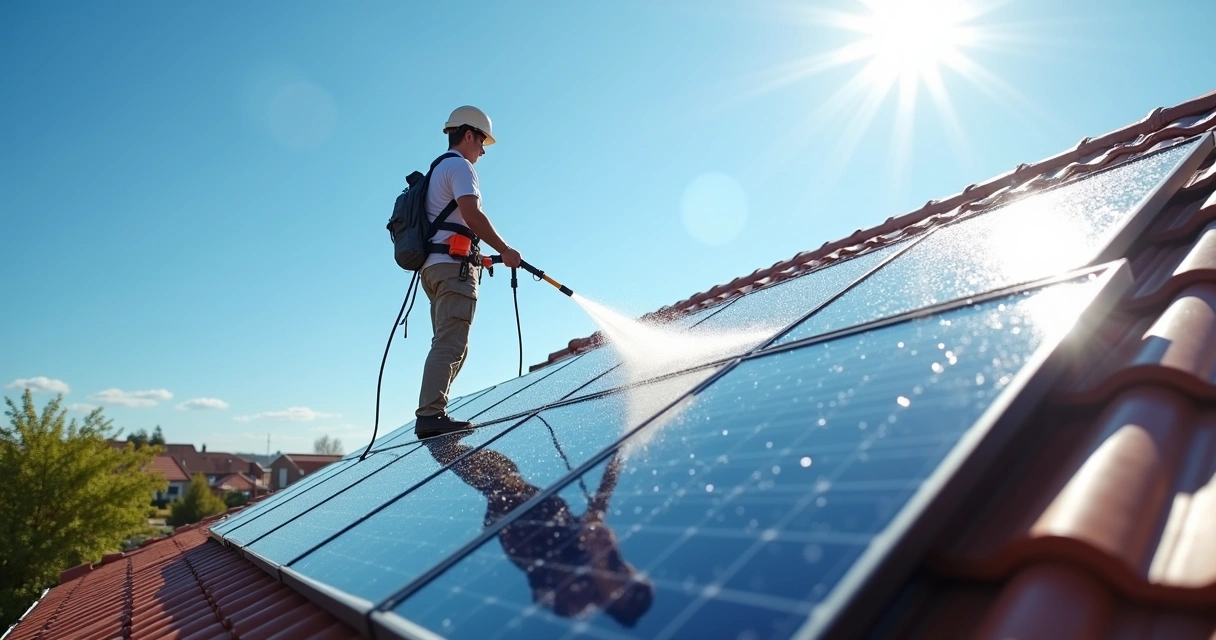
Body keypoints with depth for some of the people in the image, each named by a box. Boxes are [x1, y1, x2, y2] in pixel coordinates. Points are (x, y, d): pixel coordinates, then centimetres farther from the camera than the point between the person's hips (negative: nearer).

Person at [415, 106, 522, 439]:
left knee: (451, 346, 8)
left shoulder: (437, 169, 29)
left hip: (435, 265, 10)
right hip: (454, 265, -10)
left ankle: (431, 414, 5)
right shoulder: (459, 165, -1)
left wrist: (476, 256, 24)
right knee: (450, 344, -16)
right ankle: (430, 414, -22)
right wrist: (505, 250, -14)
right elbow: (471, 213, -17)